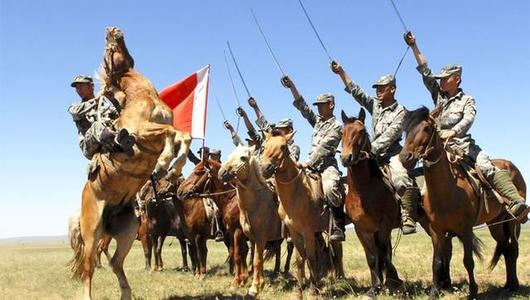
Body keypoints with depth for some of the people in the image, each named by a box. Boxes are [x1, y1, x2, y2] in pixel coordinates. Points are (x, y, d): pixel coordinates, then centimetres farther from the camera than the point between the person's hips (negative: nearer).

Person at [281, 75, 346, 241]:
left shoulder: (336, 126, -3)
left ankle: (338, 226, -27)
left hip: (327, 165, -8)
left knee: (329, 187, -36)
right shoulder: (318, 121, 19)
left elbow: (323, 148, -14)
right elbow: (302, 107, 12)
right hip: (313, 165, 8)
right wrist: (292, 87, 2)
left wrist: (307, 163, -21)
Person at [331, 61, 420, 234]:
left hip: (392, 152, -6)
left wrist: (371, 149, -27)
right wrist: (341, 72, -3)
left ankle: (408, 218, -25)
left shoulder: (400, 111, -5)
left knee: (401, 179, -29)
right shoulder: (375, 105, 12)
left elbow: (390, 135, -17)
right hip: (375, 153, 7)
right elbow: (355, 91, 5)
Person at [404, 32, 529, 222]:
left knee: (489, 168, -19)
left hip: (462, 144, -4)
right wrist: (414, 46, 5)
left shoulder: (467, 100, 5)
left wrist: (452, 132, -35)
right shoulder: (438, 95, 14)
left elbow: (468, 119, -14)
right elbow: (425, 72, 9)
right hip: (439, 145, 4)